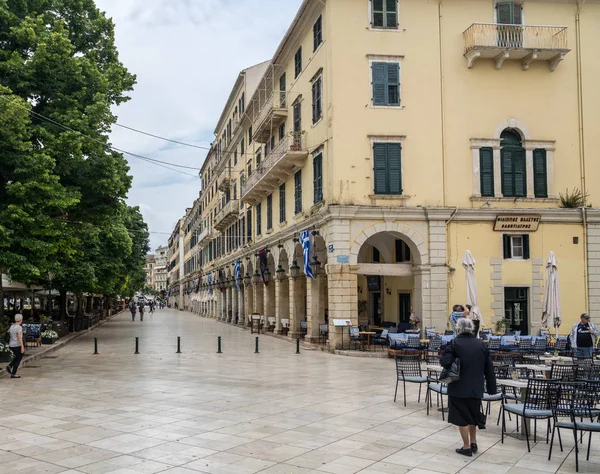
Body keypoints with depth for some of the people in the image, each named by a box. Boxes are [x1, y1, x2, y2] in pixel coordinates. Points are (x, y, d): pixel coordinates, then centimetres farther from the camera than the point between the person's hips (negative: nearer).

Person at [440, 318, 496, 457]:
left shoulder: (455, 344, -11)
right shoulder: (481, 345, 3)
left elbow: (445, 362, -22)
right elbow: (489, 368, 5)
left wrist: (441, 358, 1)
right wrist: (491, 388, 12)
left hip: (459, 388, -5)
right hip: (476, 388, 5)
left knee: (462, 417, 6)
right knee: (473, 415, 22)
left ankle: (467, 446, 10)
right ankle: (473, 443, 28)